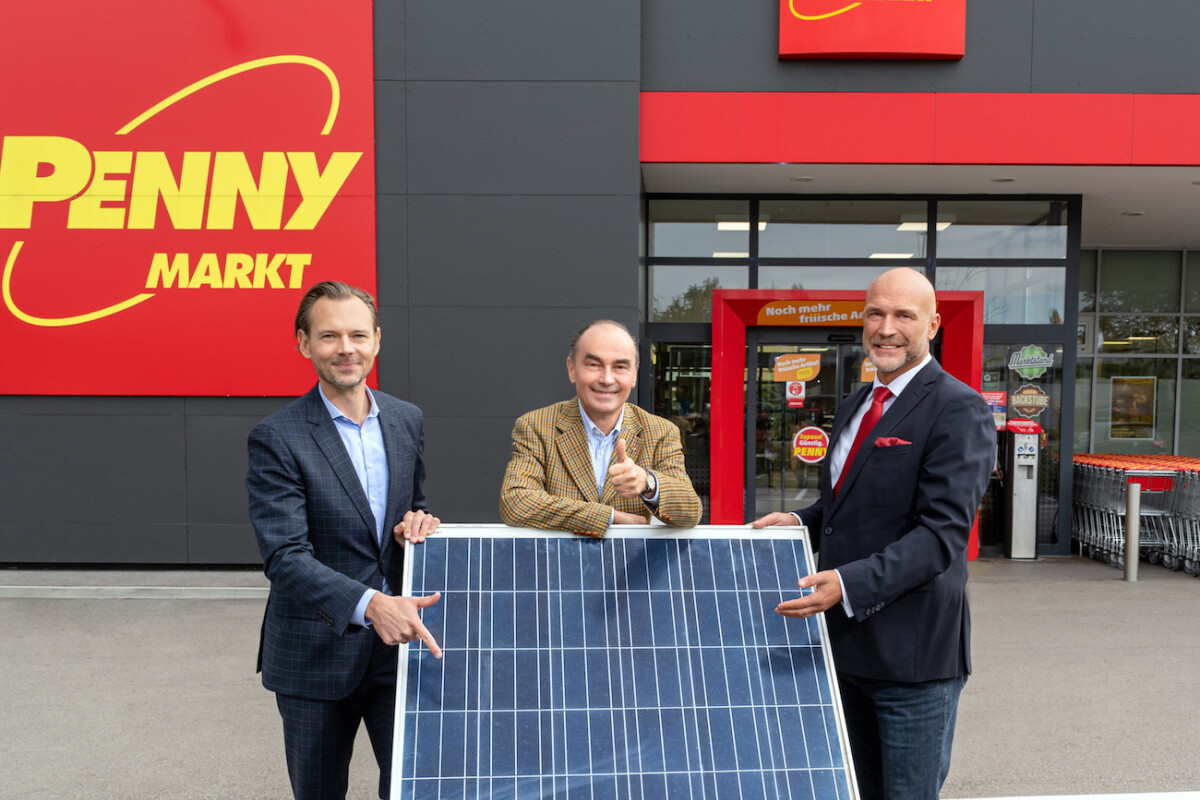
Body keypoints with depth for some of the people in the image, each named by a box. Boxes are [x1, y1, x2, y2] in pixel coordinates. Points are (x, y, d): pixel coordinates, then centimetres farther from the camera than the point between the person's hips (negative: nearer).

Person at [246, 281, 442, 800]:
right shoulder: (276, 439, -13)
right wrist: (369, 604, -34)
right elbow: (283, 556, -21)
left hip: (402, 641, 3)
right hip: (315, 655, -3)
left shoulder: (407, 421, 3)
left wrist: (416, 522, -8)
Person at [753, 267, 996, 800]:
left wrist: (849, 583, -31)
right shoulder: (853, 407, 14)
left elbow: (942, 531, -21)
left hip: (912, 653, -7)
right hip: (846, 642, 8)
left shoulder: (958, 410, -13)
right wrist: (801, 522, 3)